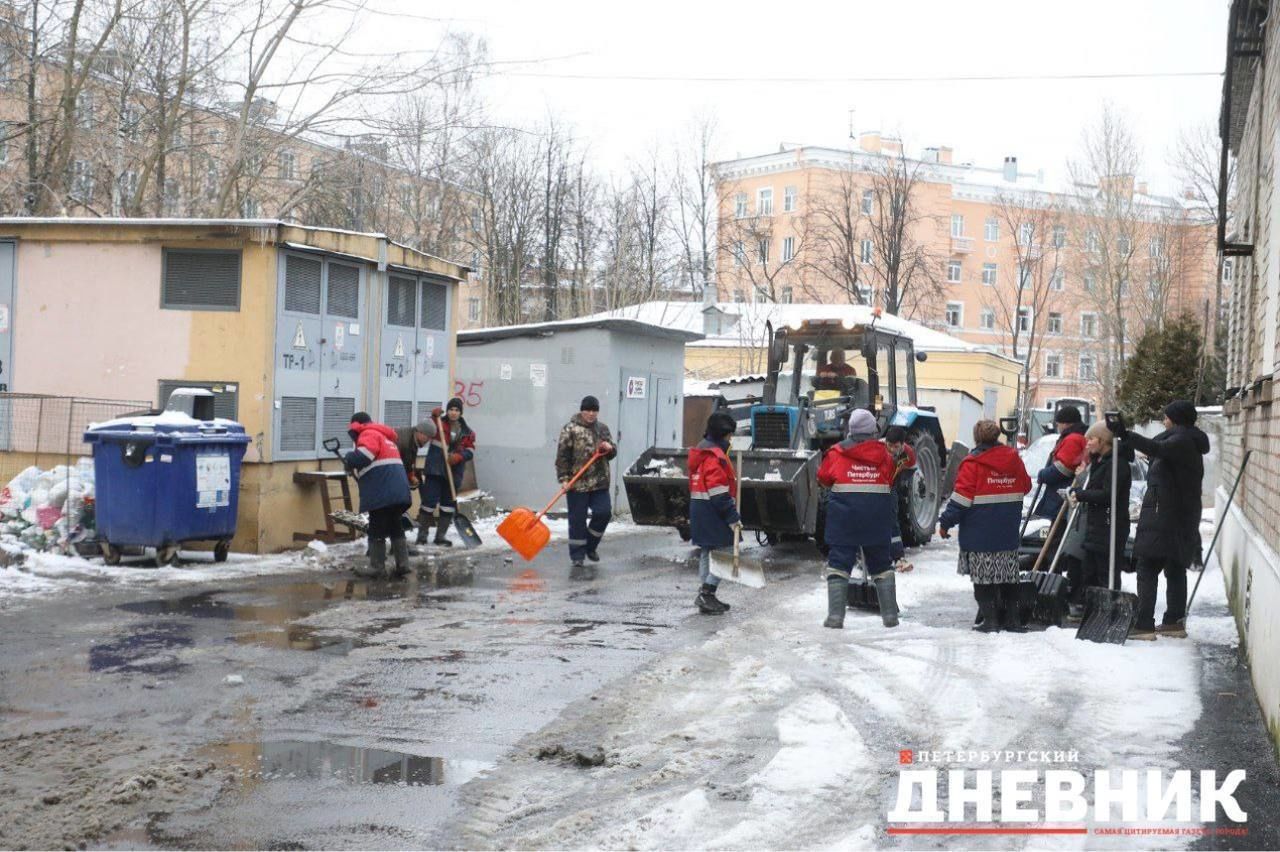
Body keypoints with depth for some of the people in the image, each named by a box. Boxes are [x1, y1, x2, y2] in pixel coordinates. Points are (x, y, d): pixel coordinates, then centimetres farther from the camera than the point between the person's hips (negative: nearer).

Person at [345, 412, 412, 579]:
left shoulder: (369, 434, -1)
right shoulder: (383, 436, 29)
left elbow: (365, 454, -20)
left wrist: (350, 459, -2)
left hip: (382, 494, -9)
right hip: (397, 491, 9)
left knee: (377, 530, -3)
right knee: (395, 527, 14)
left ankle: (376, 567, -2)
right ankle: (402, 563, 11)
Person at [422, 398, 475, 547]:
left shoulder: (467, 432, 9)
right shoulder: (439, 424, 2)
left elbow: (471, 450, 4)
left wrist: (459, 456, -15)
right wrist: (434, 417, -25)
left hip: (454, 472, 4)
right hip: (435, 470, -4)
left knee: (448, 503, 8)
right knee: (429, 501, -6)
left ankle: (441, 535, 18)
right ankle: (422, 534, 2)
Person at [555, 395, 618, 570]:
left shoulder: (602, 429, 12)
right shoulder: (570, 429, -6)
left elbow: (611, 454, 21)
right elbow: (562, 456, -8)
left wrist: (610, 448, -3)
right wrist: (564, 478, -15)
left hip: (599, 482, 5)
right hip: (577, 482, -5)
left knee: (604, 513, -2)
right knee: (577, 519, 0)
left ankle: (590, 546, 20)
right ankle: (577, 555, 9)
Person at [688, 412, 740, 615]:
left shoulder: (702, 451, 16)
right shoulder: (715, 455, -17)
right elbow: (719, 492, -22)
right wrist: (732, 517, -20)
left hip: (698, 510, 11)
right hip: (712, 512, -11)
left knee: (707, 553, 15)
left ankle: (707, 597, 20)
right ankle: (706, 594, -12)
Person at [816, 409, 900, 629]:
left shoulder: (837, 453, -3)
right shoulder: (884, 455, 4)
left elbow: (822, 479, 9)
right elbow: (890, 483, 14)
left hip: (844, 518, -2)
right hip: (878, 519, 2)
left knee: (839, 563, 2)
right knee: (882, 565, 15)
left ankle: (835, 615, -7)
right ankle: (890, 615, 16)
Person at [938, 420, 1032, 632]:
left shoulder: (973, 463, -12)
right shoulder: (1013, 459, 6)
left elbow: (962, 497, -15)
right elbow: (1025, 487, 19)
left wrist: (946, 523, -8)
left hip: (979, 534, -5)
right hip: (1008, 534, 6)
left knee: (983, 575, 0)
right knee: (1008, 575, 13)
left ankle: (990, 618, -2)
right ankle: (1012, 617, 16)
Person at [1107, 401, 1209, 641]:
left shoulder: (1182, 440, -13)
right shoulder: (1190, 442, 19)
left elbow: (1158, 448, -33)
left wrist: (1127, 436, -43)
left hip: (1164, 519, -10)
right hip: (1182, 519, 10)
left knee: (1148, 569, -11)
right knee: (1175, 569, 14)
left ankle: (1144, 624, -15)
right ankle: (1175, 622, 19)